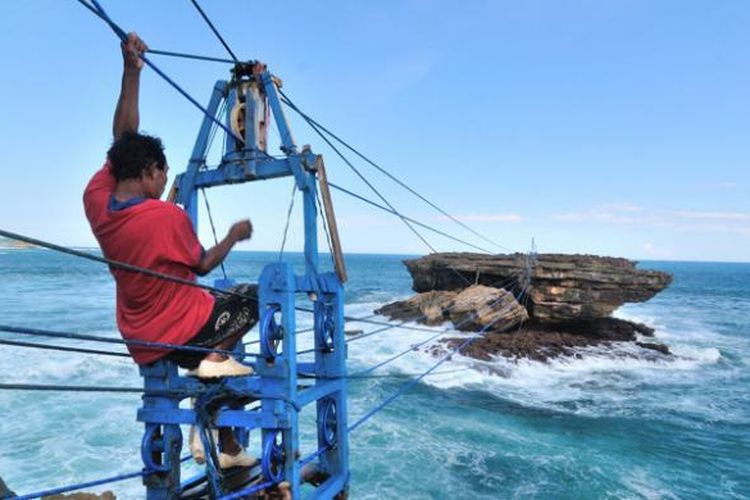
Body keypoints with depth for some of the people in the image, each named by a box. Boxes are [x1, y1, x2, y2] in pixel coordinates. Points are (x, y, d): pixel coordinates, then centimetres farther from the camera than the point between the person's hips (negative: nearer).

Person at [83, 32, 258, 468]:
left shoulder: (96, 200, -8)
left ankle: (224, 445, 26)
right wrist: (234, 236, 8)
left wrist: (132, 71, -2)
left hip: (143, 344, 7)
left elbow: (123, 139, 1)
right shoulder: (167, 215, -24)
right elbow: (204, 266, -8)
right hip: (183, 332, -7)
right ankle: (218, 357, -1)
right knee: (251, 299, 14)